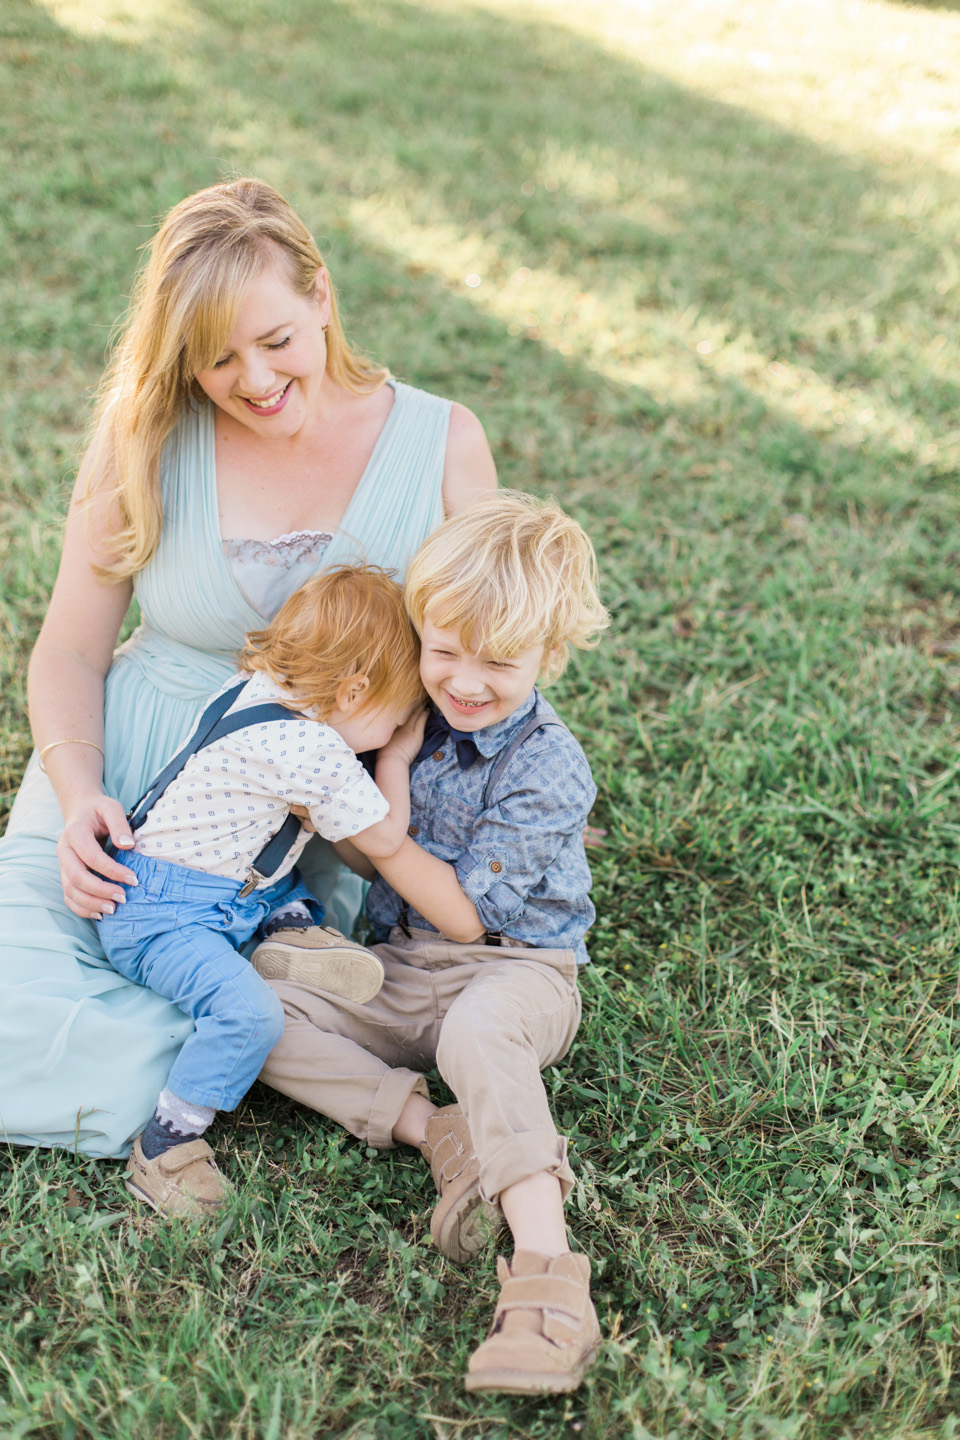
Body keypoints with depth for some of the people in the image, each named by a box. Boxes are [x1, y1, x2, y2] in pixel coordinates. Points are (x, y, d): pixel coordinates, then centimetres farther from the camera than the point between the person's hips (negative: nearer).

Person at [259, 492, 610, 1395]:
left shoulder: (546, 769, -16)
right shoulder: (413, 722, 3)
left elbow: (464, 914, -14)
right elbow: (363, 856, 14)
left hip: (514, 970, -6)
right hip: (400, 970, 7)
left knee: (478, 1031, -41)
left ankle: (547, 1270, -45)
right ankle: (439, 1131, -24)